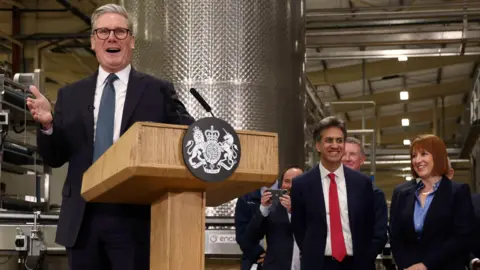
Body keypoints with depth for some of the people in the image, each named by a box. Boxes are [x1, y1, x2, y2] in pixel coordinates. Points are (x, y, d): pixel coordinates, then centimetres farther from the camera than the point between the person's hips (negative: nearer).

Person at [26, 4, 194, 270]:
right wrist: (47, 124, -9)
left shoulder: (159, 91, 3)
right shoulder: (71, 94, 12)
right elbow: (55, 158, 11)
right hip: (82, 220, 3)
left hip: (136, 218, -3)